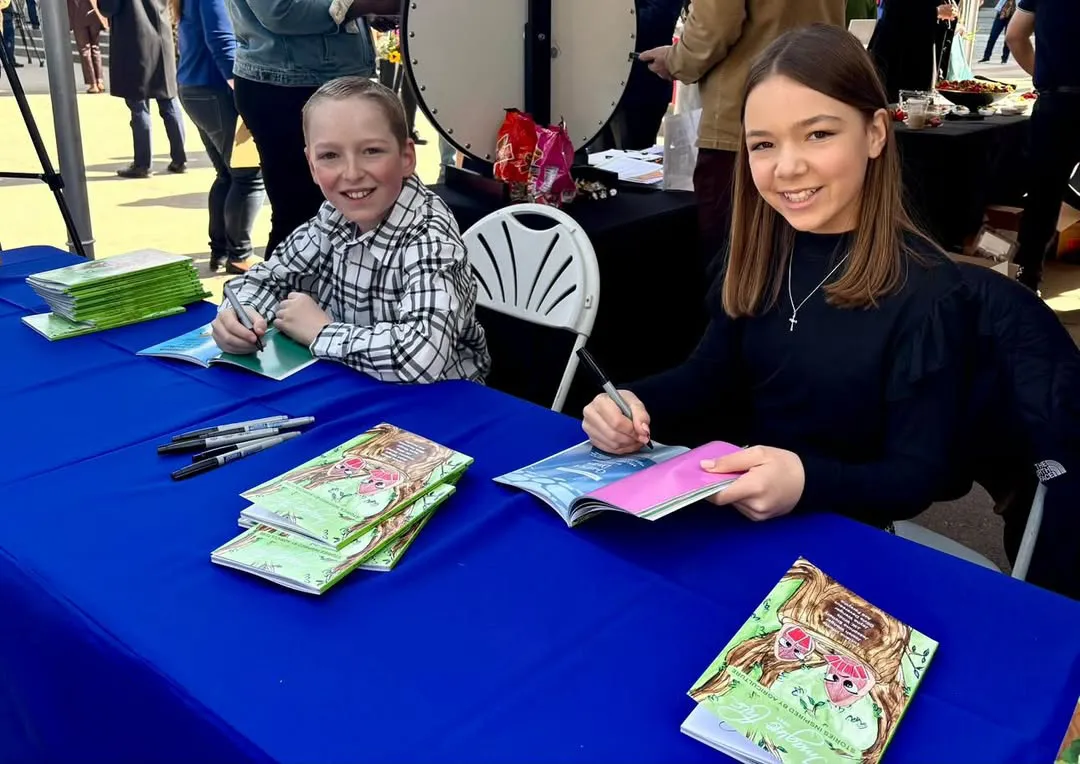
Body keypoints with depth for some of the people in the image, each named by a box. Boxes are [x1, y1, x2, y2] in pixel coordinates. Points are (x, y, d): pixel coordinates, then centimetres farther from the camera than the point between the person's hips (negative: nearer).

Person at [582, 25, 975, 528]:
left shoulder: (928, 294, -17)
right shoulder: (758, 254, 0)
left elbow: (919, 476, -15)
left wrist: (806, 481, -35)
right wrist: (635, 404, -12)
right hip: (729, 505, 5)